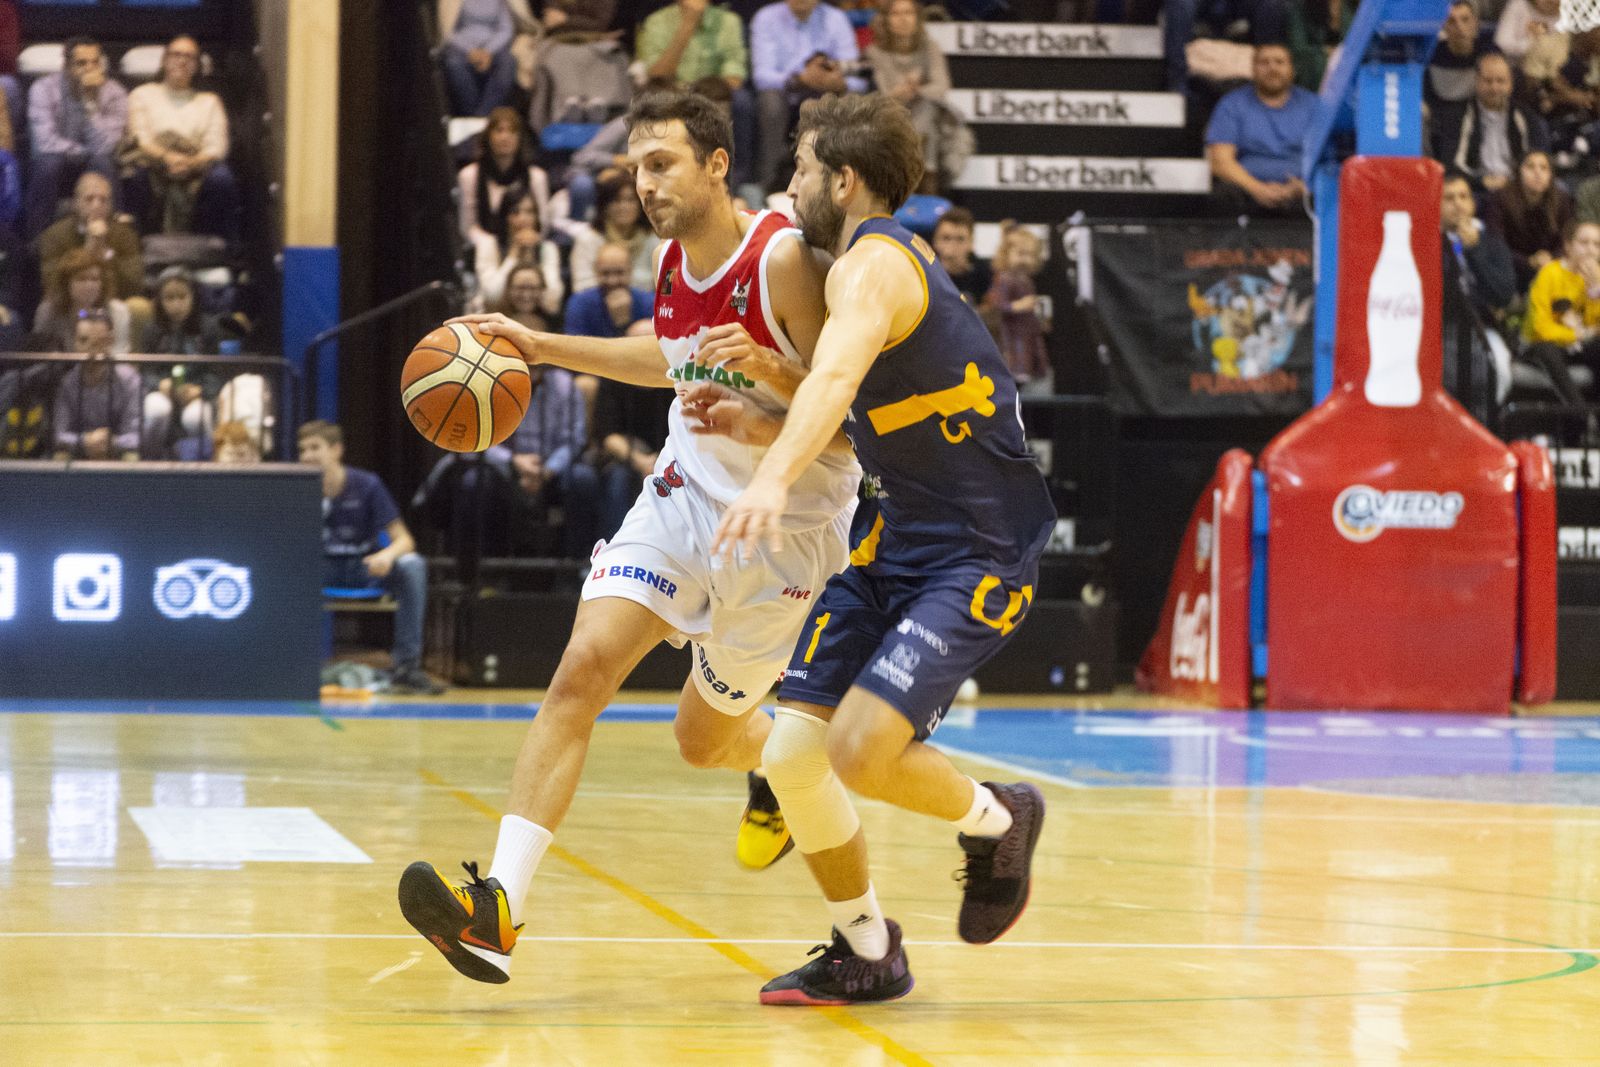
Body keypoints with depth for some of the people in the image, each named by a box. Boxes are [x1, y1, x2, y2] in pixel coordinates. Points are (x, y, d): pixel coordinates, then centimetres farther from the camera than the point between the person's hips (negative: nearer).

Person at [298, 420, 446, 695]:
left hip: (367, 570, -1)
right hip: (326, 572, 1)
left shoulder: (366, 485, -11)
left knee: (412, 565, -33)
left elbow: (404, 540, -14)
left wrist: (388, 555, -37)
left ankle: (406, 666, -31)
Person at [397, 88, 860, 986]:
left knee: (705, 737, 8)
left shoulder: (785, 260, -21)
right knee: (583, 670, -16)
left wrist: (769, 369, -37)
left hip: (786, 520, -5)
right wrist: (545, 348, 15)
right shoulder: (674, 256, 0)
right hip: (689, 491, 5)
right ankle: (498, 910, -22)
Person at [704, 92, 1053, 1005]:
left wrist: (774, 479, -55)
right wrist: (751, 421, 9)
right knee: (793, 754, 2)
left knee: (860, 752, -24)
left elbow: (837, 376, -38)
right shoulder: (889, 260, 15)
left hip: (979, 554, -10)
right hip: (899, 542, 10)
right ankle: (866, 954, 18)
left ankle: (999, 819, 7)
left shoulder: (874, 262, -17)